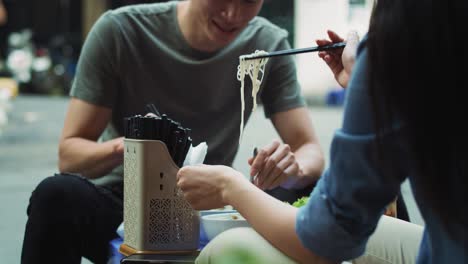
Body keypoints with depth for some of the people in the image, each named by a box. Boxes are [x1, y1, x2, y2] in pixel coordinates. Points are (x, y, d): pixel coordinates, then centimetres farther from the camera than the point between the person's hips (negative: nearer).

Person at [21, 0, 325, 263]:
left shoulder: (269, 44, -6)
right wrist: (123, 146, -35)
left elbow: (311, 151, -8)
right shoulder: (119, 30, -13)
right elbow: (69, 154, -12)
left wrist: (294, 169, -33)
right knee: (57, 195, -33)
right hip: (118, 207, -1)